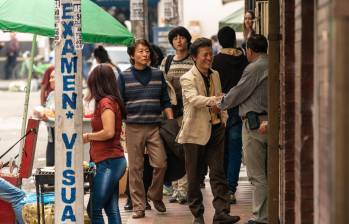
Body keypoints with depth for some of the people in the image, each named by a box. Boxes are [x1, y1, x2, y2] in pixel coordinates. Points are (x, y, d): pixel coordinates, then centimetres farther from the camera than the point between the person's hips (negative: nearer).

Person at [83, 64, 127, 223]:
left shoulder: (106, 102, -13)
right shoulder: (113, 101, 13)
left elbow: (109, 132, -23)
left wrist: (88, 136, -9)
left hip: (108, 162, -9)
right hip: (113, 161, 9)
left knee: (94, 209, -5)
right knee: (112, 209, 10)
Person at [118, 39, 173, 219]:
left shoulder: (158, 74, 11)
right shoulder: (125, 76, 4)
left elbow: (165, 101, 13)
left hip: (155, 127, 2)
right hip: (133, 128, -2)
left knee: (161, 164, -7)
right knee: (135, 168, 1)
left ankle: (155, 196, 18)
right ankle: (138, 206, 8)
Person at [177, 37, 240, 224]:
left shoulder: (215, 75, 12)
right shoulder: (188, 79, -10)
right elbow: (194, 98, -29)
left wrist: (223, 118, 13)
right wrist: (211, 100, -44)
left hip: (215, 129, 5)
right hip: (195, 131, -5)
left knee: (218, 173, -1)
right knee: (194, 174, 4)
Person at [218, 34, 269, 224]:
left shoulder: (254, 68, -12)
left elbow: (237, 94, -7)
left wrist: (220, 104, 12)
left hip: (255, 123, -8)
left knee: (257, 174, -4)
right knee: (268, 172, 13)